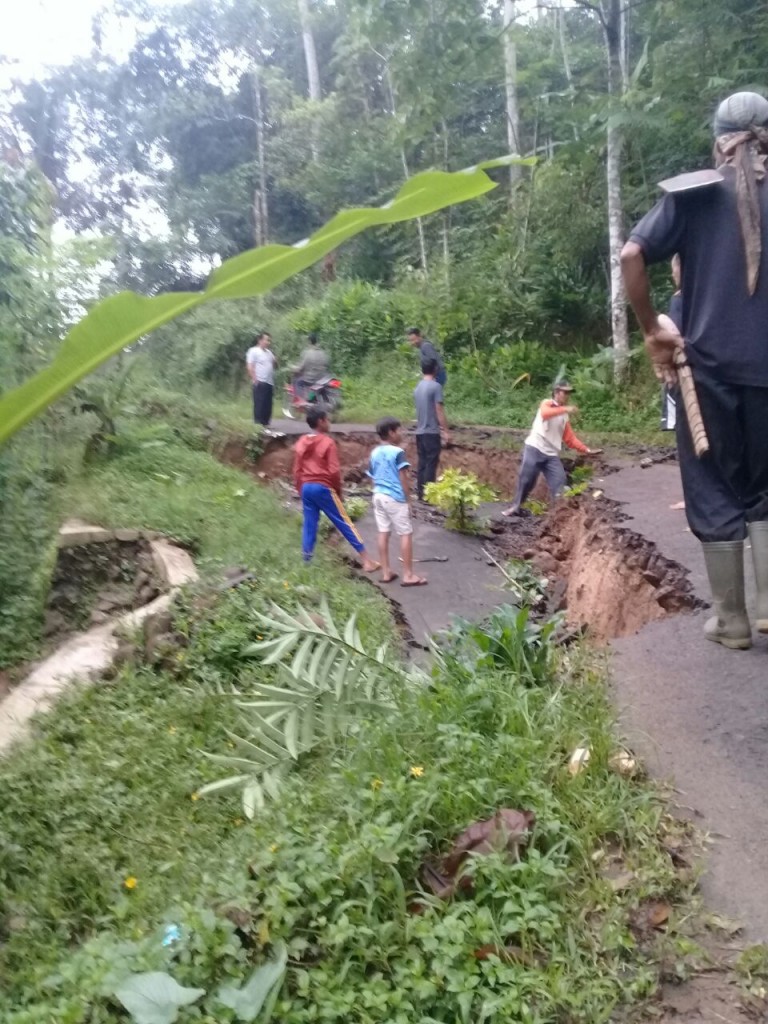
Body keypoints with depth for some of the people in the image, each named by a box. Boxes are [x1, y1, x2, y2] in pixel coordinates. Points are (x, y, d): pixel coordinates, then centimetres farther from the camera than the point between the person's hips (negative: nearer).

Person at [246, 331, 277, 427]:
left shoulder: (269, 352, 18)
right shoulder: (253, 351, -4)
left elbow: (274, 365, 23)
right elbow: (249, 366, -11)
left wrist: (275, 359, 2)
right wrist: (254, 379, -20)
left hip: (270, 382, 8)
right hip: (260, 383, -8)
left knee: (268, 405, 9)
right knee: (259, 405, -8)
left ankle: (266, 424, 16)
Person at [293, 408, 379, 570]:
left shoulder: (301, 443, 9)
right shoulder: (328, 442, -8)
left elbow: (297, 471, 10)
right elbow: (334, 471, -12)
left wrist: (301, 491, 18)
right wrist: (338, 491, -1)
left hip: (306, 487, 5)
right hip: (323, 487, -5)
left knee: (309, 525, 11)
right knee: (344, 523, 0)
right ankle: (367, 561, 4)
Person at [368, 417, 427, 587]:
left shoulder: (374, 453, 8)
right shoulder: (398, 452, -13)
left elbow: (373, 478, 12)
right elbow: (403, 478, -13)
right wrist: (408, 499, -7)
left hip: (378, 496, 7)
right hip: (395, 498, -7)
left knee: (383, 533, 10)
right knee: (406, 534, -1)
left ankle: (386, 572, 15)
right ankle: (408, 575, 0)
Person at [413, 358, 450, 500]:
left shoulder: (418, 387, 12)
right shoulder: (435, 386, -11)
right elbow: (439, 411, -14)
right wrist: (446, 431, -10)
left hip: (420, 431, 7)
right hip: (431, 431, -7)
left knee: (422, 463, 10)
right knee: (431, 463, -4)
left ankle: (420, 494, 12)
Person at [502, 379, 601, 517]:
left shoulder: (564, 416, 17)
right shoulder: (547, 404, 0)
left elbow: (570, 439, 15)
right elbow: (545, 413, -26)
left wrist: (586, 450, 4)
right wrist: (565, 409, -38)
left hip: (552, 455, 5)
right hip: (534, 448, -5)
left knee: (560, 483, -5)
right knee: (526, 480, -1)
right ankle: (516, 506, 14)